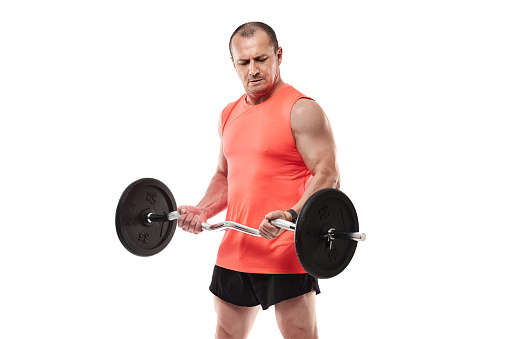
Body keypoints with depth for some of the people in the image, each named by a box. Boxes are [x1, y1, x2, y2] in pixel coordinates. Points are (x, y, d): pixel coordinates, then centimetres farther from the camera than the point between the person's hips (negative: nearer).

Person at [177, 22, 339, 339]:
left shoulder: (301, 110, -9)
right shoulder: (230, 114, 14)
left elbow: (328, 175, -15)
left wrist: (292, 214, -30)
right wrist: (203, 210, 6)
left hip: (286, 252, -7)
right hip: (234, 251, 7)